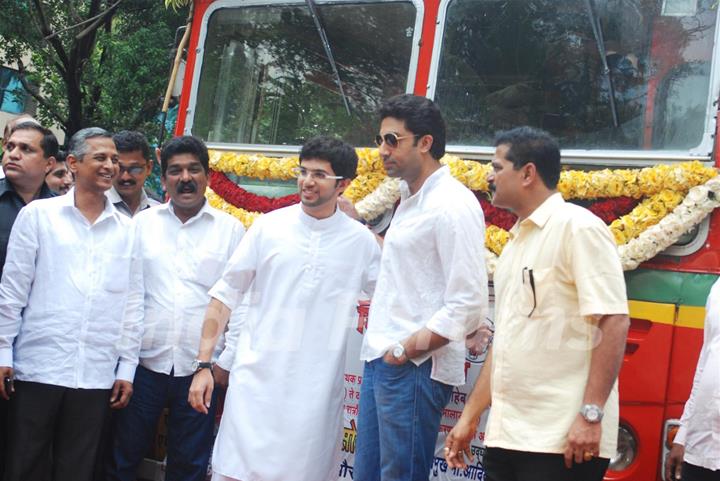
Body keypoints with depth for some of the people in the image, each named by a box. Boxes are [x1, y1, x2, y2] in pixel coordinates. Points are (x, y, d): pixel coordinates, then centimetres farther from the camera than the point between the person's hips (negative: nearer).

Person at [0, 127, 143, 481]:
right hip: (38, 367, -2)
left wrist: (127, 368, 6)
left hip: (96, 374, 2)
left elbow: (132, 304, 8)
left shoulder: (127, 229, 7)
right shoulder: (38, 215, 0)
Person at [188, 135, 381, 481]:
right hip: (256, 381, 0)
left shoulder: (361, 241, 3)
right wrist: (204, 365, 0)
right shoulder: (268, 227, 2)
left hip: (317, 391, 0)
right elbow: (224, 296, 5)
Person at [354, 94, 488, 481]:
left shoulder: (453, 205, -13)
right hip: (380, 361, 9)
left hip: (414, 368, -9)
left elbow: (468, 305, -18)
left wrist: (408, 350, -15)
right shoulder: (409, 198, 16)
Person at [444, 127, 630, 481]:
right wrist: (470, 416, 17)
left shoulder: (578, 227, -9)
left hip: (562, 441, -8)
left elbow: (613, 322, -16)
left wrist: (591, 414, -21)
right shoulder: (516, 242, 16)